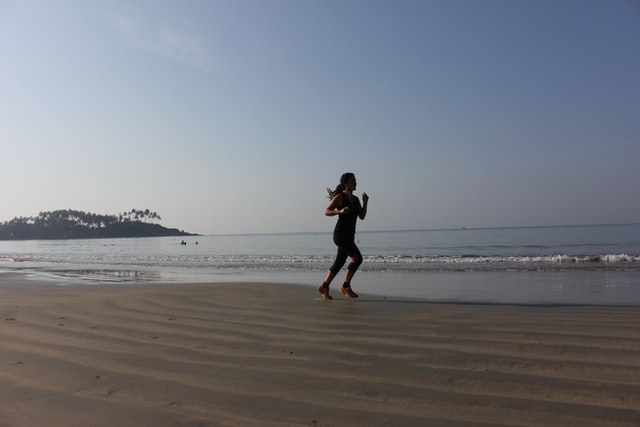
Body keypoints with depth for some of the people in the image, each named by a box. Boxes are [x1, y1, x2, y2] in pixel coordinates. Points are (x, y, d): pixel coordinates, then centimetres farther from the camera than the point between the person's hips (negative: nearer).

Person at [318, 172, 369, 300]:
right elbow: (327, 212, -11)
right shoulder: (339, 197, -7)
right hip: (340, 234, -8)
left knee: (339, 263, 11)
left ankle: (324, 287, 24)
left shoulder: (355, 199, 15)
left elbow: (362, 216, 11)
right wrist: (340, 211, -27)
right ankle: (345, 287, -5)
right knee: (357, 258, -16)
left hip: (350, 235, 8)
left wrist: (365, 202, -2)